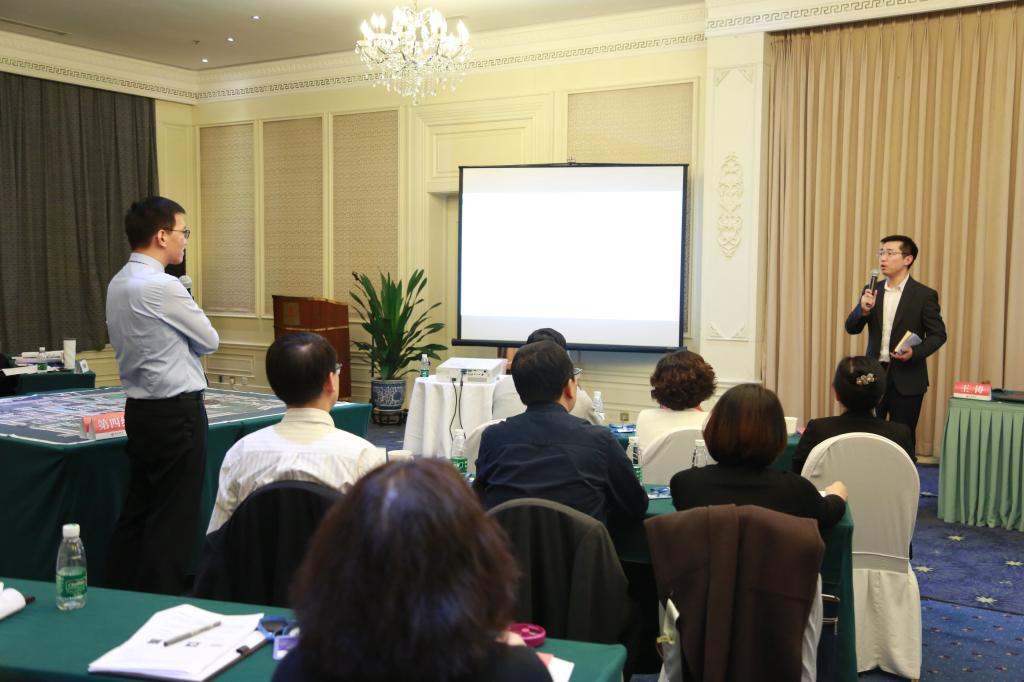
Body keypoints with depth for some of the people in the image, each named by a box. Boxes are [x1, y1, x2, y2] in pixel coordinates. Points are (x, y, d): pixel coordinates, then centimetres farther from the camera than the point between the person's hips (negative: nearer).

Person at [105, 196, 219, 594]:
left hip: (141, 408, 9)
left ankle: (121, 598, 26)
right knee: (173, 517, -1)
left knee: (138, 509, 17)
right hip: (177, 410, -9)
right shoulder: (161, 286, -19)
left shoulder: (118, 284, 9)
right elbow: (209, 341, -8)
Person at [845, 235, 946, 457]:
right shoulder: (872, 291, 7)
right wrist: (863, 310, -16)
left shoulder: (924, 295, -4)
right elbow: (851, 328, 4)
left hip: (906, 378, -3)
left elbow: (938, 334, -2)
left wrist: (916, 352, -19)